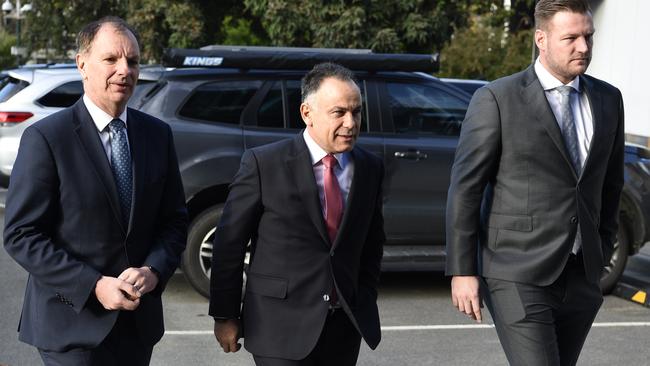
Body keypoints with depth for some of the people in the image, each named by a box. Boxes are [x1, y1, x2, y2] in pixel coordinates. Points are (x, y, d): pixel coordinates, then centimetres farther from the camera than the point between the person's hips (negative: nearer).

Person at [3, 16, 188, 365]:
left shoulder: (158, 134, 5)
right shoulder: (45, 138, -10)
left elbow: (174, 219, 9)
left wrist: (153, 271, -9)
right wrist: (94, 286, -18)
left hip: (139, 321, 5)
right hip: (72, 324, -5)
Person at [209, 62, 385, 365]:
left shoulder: (370, 168, 5)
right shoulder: (263, 163, -9)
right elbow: (229, 242, -5)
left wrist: (365, 305, 12)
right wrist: (224, 315, -3)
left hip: (344, 329, 4)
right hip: (282, 328, -4)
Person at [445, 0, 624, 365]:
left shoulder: (608, 99, 9)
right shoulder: (496, 99, -7)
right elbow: (465, 187, -7)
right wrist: (462, 271, -8)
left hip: (581, 278, 6)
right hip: (519, 276, -5)